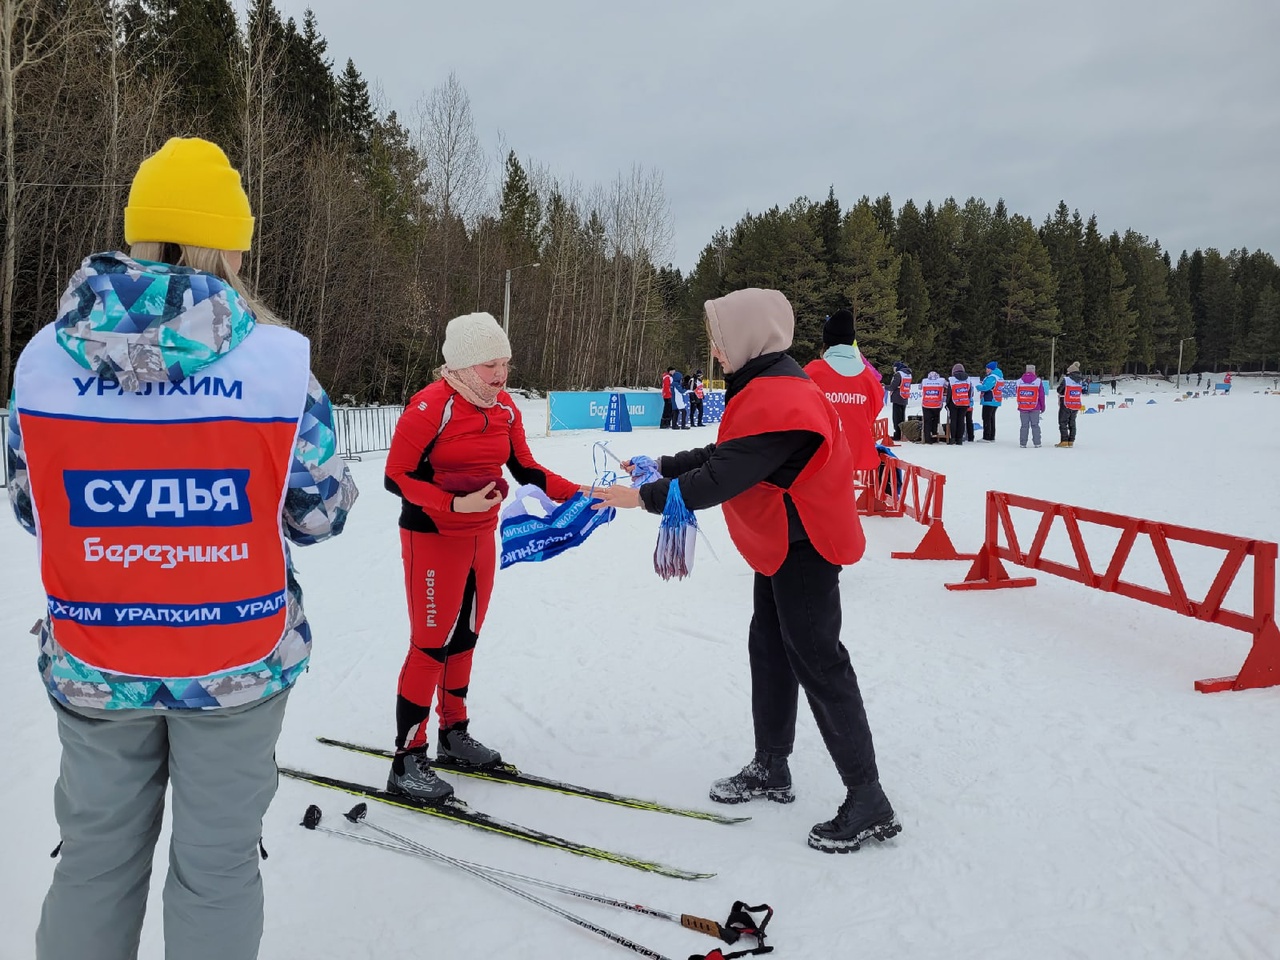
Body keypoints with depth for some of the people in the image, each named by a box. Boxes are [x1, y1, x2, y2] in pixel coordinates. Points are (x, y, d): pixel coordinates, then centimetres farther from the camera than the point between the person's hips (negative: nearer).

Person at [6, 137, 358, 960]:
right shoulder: (279, 357, -14)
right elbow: (321, 513, -7)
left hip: (92, 663, 3)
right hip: (238, 660, -2)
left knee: (96, 858, 20)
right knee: (217, 865, 13)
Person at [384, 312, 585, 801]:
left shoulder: (504, 407, 1)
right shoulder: (431, 405, -20)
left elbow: (526, 470, 8)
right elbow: (396, 476, -18)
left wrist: (578, 494, -4)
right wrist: (455, 504, -28)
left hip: (481, 537, 7)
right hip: (432, 538, -7)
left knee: (465, 636, 16)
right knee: (432, 644, -3)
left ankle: (454, 734, 32)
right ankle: (408, 761, 7)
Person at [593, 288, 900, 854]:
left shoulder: (778, 399, -25)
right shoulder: (768, 387, 10)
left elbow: (724, 478, -28)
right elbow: (725, 455, 17)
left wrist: (647, 498, -22)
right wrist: (662, 467, 14)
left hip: (805, 547, -11)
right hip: (784, 544, 11)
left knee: (817, 661, -7)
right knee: (769, 648, 17)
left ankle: (868, 801, 1)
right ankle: (770, 769, 31)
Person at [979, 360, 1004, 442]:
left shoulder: (992, 377, -17)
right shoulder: (1000, 377, 13)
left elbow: (986, 387, -26)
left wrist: (978, 387, -6)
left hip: (989, 401, -9)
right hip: (996, 401, 9)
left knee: (986, 419, -5)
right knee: (992, 418, 15)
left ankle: (986, 438, -5)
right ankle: (992, 437, 17)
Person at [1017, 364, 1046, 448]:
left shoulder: (1019, 381, -1)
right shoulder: (1038, 381, -5)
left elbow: (1017, 393, 9)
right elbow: (1041, 395, -2)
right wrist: (1042, 406, 9)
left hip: (1022, 407, 1)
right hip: (1035, 407, -1)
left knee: (1024, 425, 6)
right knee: (1035, 425, 5)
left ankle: (1022, 443, 5)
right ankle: (1037, 443, 5)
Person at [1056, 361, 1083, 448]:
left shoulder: (1065, 379, -15)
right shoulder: (1080, 382, 6)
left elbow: (1059, 390, -7)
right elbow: (1082, 392, 13)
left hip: (1066, 405, -6)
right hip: (1076, 405, 6)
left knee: (1063, 423, 0)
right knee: (1072, 423, 14)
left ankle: (1064, 441, -6)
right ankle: (1071, 441, 13)